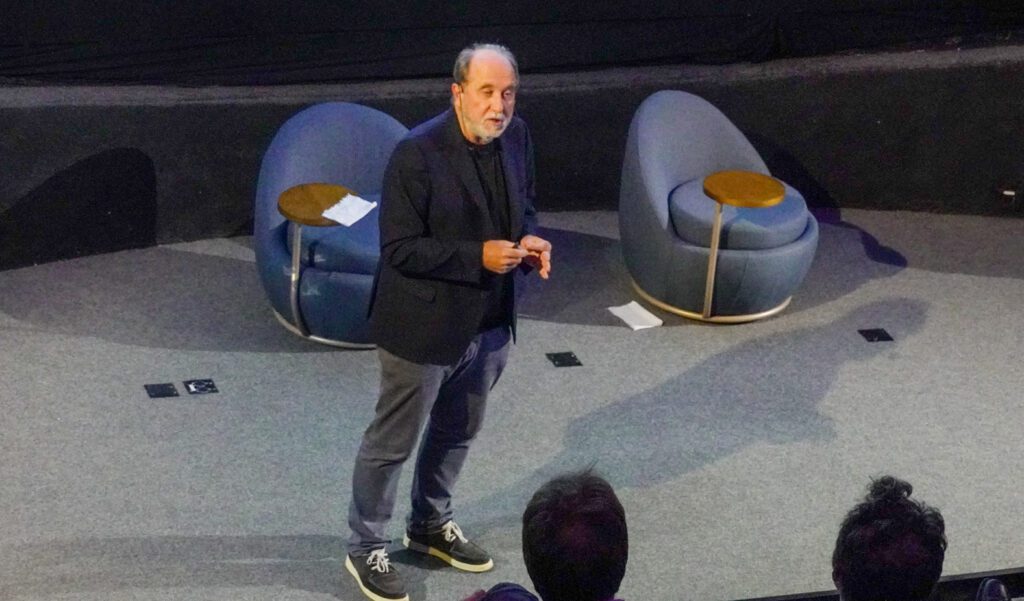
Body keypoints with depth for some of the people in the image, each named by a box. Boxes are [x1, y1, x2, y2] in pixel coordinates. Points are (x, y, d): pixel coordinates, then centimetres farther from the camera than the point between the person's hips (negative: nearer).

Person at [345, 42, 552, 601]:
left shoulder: (516, 137, -4)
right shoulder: (417, 154, -25)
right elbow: (399, 249, -21)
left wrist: (530, 239, -10)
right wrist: (477, 257, -27)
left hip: (490, 321, 7)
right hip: (425, 325, -7)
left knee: (458, 430, 24)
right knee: (393, 440, 8)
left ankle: (430, 524, 44)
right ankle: (366, 547, 25)